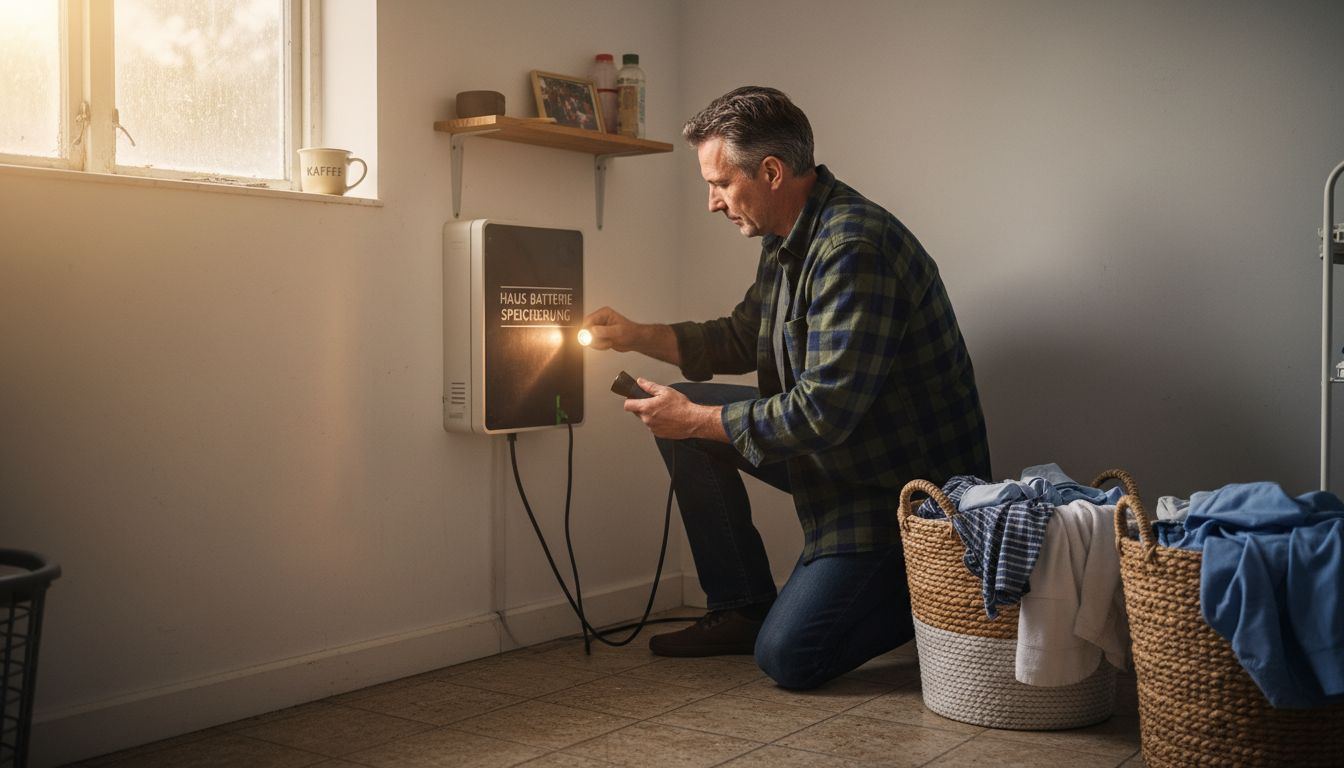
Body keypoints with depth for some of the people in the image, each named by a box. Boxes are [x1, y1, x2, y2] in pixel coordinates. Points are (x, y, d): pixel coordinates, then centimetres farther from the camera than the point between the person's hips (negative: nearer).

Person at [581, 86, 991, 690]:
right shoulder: (788, 241, 5)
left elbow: (822, 414, -30)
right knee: (682, 417, 3)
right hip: (835, 452, 10)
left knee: (787, 657, -14)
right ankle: (741, 609, 11)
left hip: (908, 481, -9)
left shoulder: (854, 246, -27)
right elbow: (742, 337, 20)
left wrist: (696, 420, -18)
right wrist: (637, 336, 6)